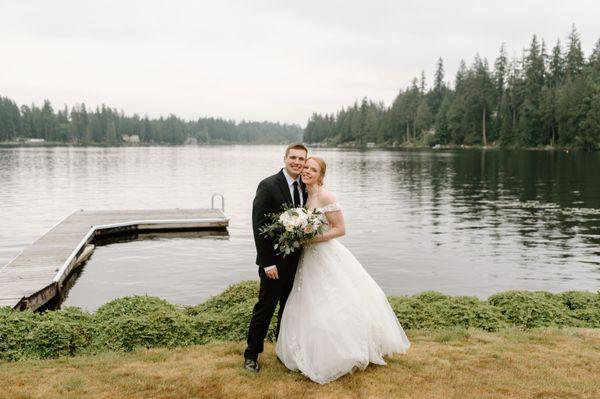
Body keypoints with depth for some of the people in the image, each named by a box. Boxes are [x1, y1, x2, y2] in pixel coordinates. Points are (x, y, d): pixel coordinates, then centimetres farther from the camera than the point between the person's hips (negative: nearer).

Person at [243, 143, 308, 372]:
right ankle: (251, 354, 19)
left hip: (297, 259, 6)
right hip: (274, 260, -6)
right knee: (265, 307, 2)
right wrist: (267, 262, -18)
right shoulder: (268, 186, -14)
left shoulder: (305, 188, 5)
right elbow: (258, 226, -16)